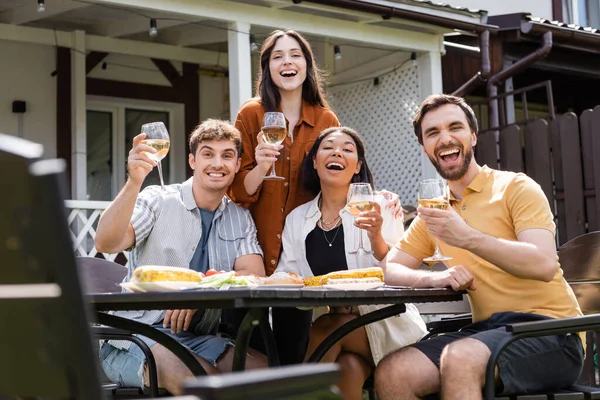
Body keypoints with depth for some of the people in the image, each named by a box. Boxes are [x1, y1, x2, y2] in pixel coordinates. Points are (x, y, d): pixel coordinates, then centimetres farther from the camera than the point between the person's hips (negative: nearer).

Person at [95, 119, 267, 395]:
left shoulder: (240, 219, 12)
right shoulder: (158, 201, 0)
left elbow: (255, 276, -4)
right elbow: (106, 244, -16)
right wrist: (134, 183, -29)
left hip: (200, 339, 5)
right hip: (137, 336, -4)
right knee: (191, 377, -35)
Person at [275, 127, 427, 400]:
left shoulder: (378, 207, 0)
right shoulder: (296, 219, 11)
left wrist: (376, 238, -27)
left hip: (385, 321, -1)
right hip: (324, 324, 1)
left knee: (329, 328, -29)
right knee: (348, 367, -30)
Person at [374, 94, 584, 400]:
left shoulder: (517, 188, -2)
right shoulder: (433, 212, 15)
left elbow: (544, 265, -16)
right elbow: (389, 270, 10)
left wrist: (467, 238, -28)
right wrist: (435, 278, -11)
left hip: (548, 331, -5)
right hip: (487, 329, 5)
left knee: (459, 358, -35)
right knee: (390, 374, -18)